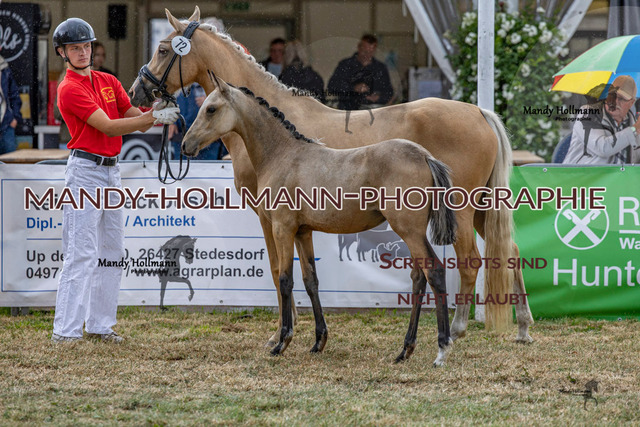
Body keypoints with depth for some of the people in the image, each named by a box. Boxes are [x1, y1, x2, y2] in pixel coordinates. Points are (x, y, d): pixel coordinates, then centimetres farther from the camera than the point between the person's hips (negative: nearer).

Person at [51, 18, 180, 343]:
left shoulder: (108, 82, 14)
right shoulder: (69, 89, -11)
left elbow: (135, 119, 10)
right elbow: (108, 127, -18)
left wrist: (155, 107, -11)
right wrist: (154, 117, -21)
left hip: (111, 170, 8)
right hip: (84, 170, -8)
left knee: (112, 252, 9)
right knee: (82, 253, -12)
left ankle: (100, 325, 15)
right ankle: (65, 331, -14)